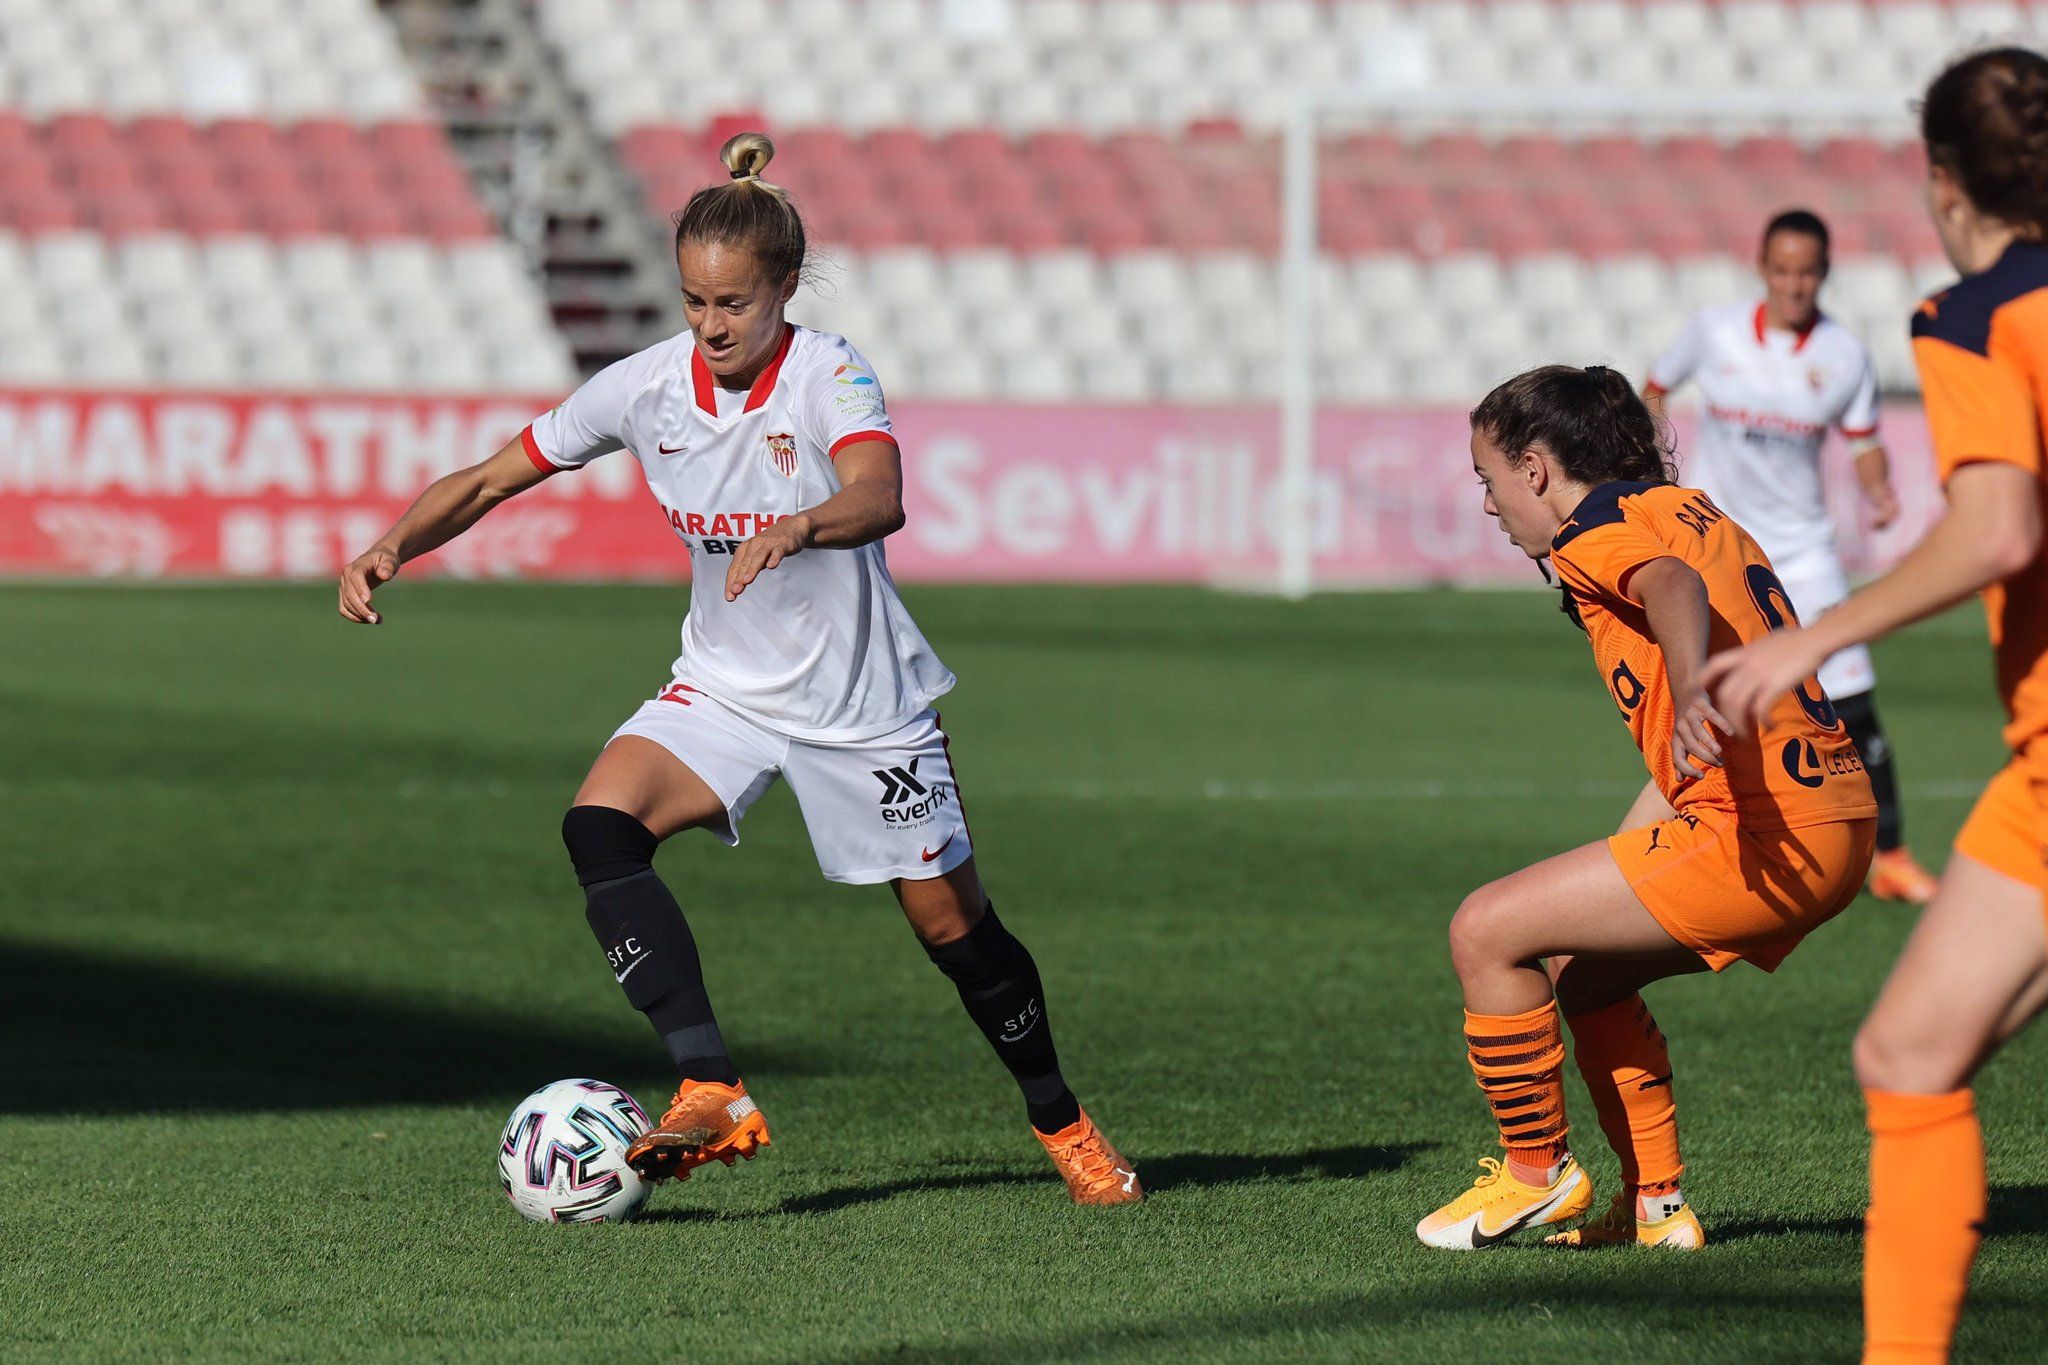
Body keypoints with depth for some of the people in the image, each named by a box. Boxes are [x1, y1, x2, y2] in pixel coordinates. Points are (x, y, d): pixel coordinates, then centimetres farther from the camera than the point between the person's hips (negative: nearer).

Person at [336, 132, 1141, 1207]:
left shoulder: (828, 375, -20)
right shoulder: (646, 388, -9)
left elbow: (880, 497, -41)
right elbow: (488, 482, -2)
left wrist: (796, 529, -61)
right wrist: (392, 546, -19)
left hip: (863, 703, -3)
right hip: (724, 689, 3)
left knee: (952, 924, 6)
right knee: (600, 824, -24)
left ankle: (1061, 1123, 33)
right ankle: (711, 1095, -30)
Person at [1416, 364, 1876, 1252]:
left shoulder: (1599, 531, -4)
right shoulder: (1689, 511, 24)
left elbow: (1675, 589, -29)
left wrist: (1692, 693, -49)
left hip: (1762, 833, -10)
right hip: (1836, 818, 10)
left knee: (1485, 934, -4)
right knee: (1580, 969, 24)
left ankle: (1537, 1172, 11)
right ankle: (1654, 1207, 22)